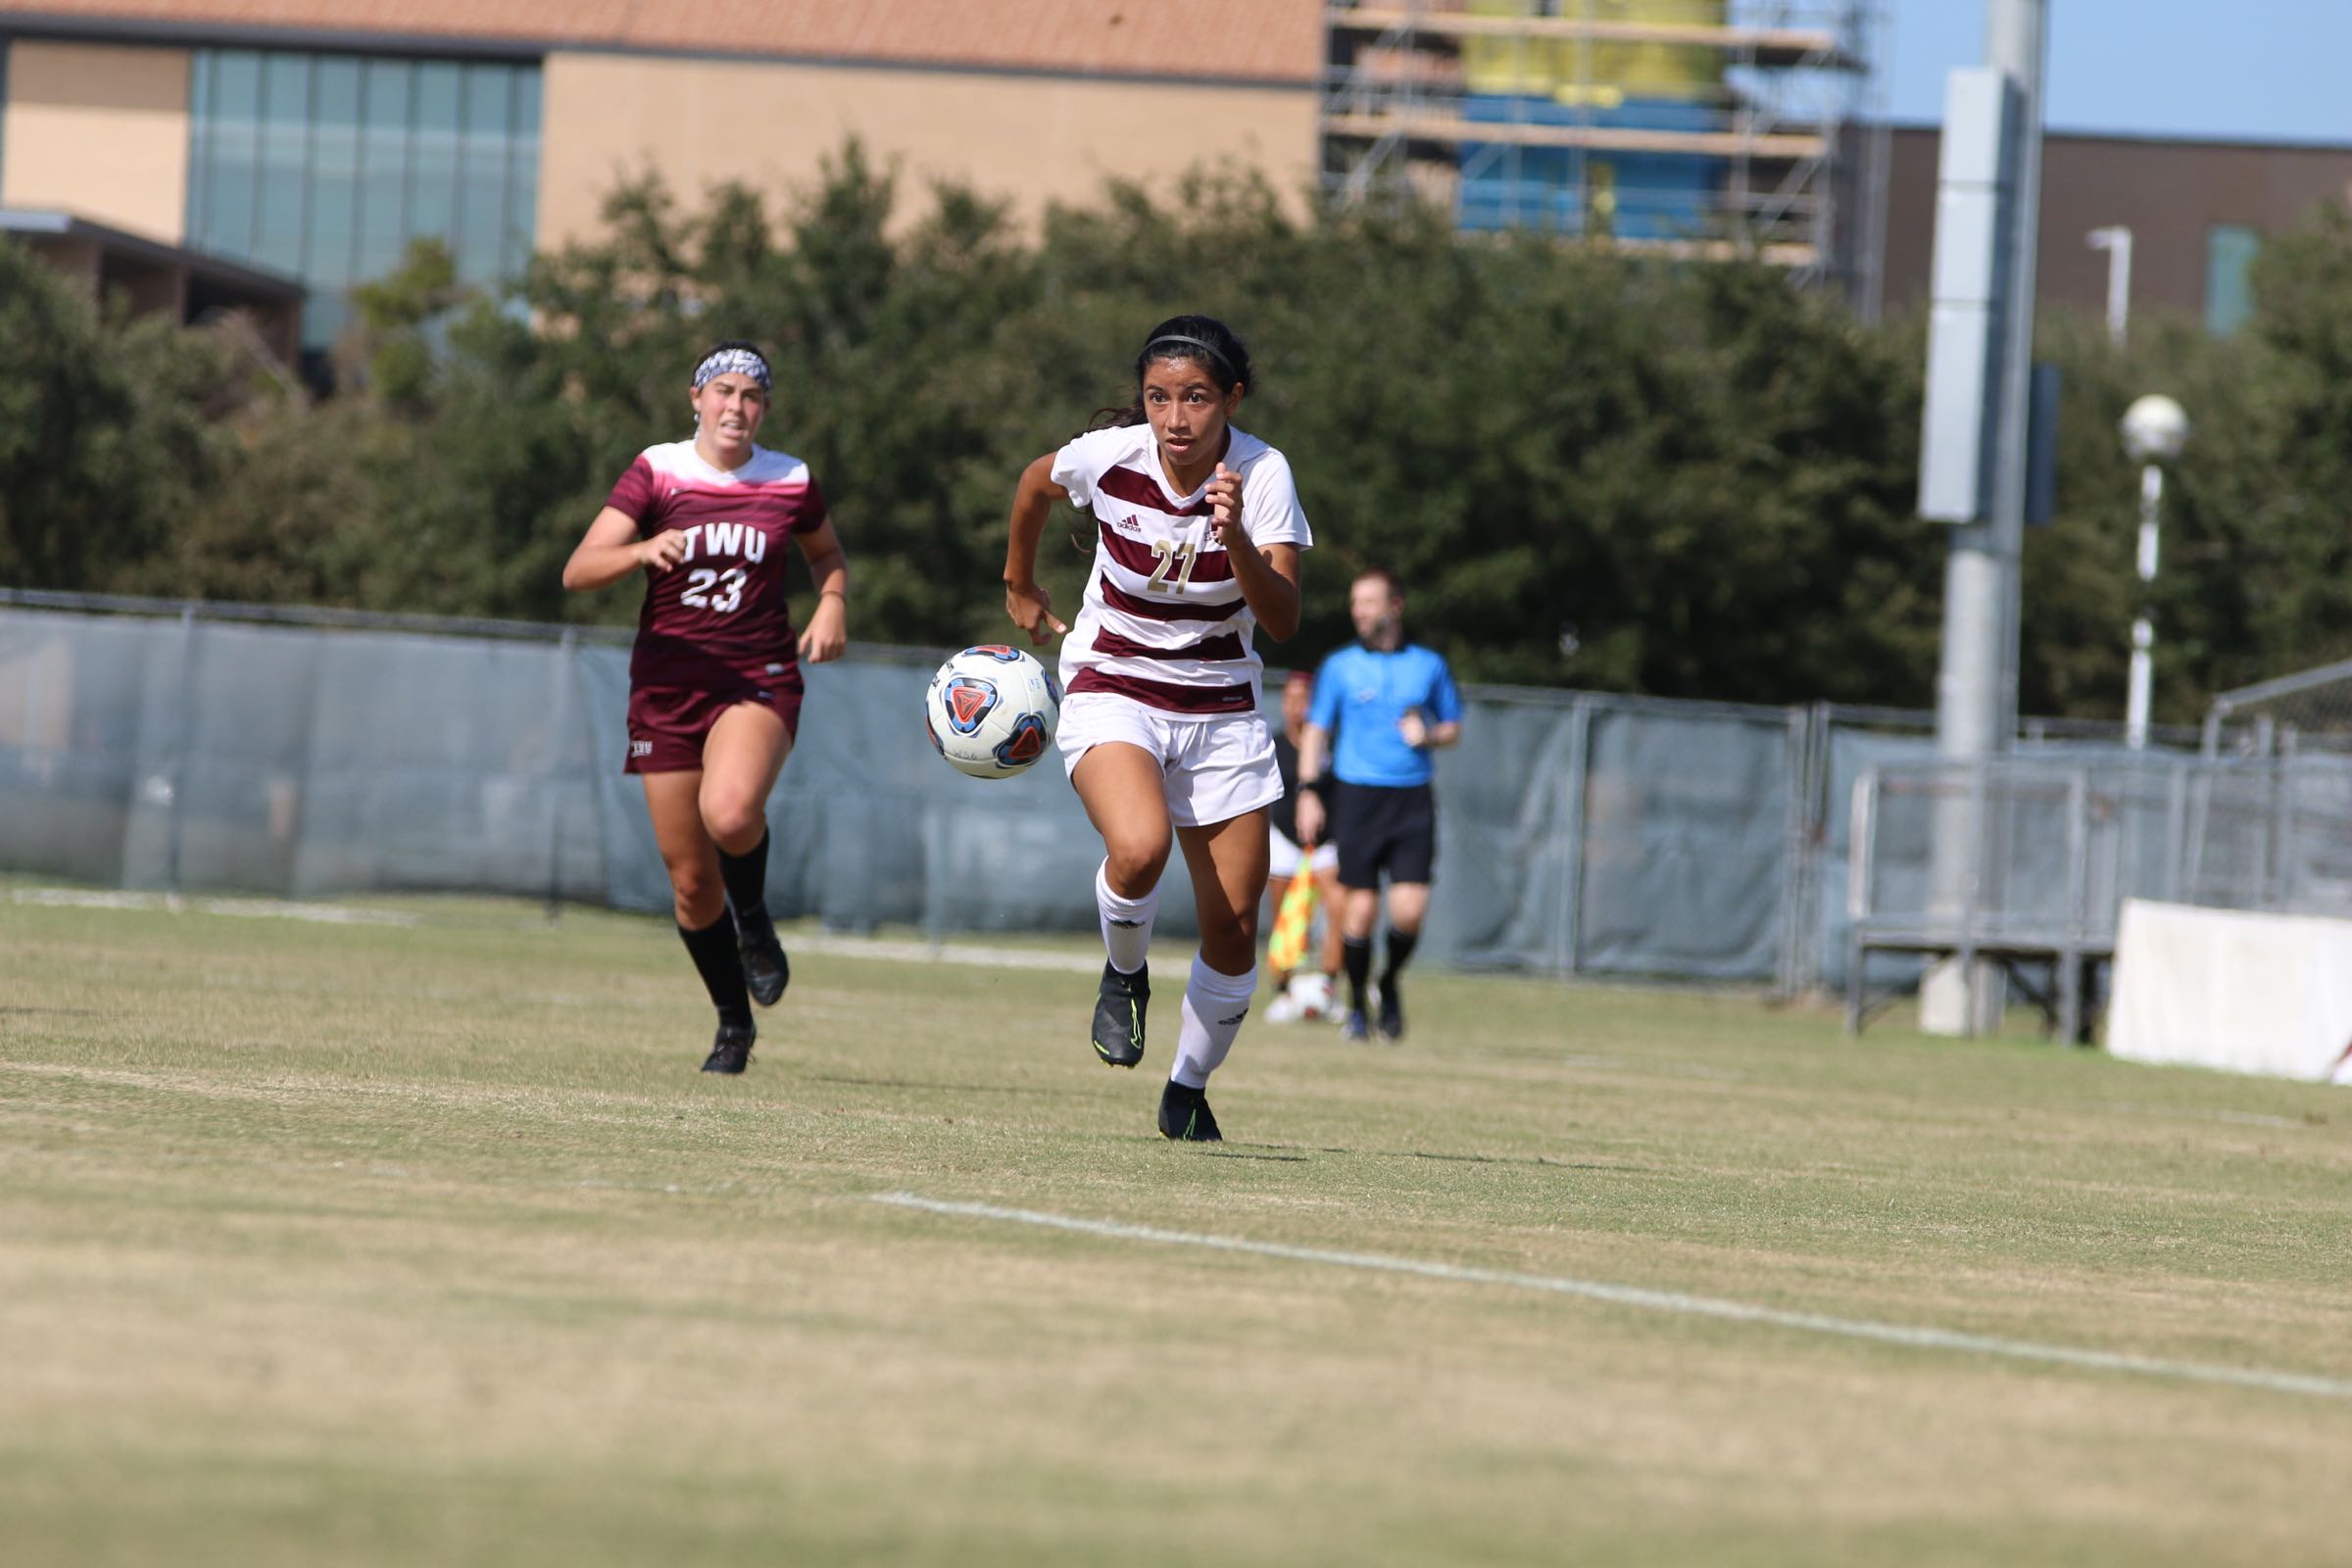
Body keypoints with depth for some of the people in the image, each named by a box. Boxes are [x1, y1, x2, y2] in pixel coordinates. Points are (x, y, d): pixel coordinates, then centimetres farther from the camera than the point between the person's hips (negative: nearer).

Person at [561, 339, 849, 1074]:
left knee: (730, 812, -32)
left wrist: (832, 606, 3)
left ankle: (754, 916, 1)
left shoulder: (790, 482, 4)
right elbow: (578, 572, -10)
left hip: (759, 681, -1)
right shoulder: (655, 473, -2)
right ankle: (734, 1025, 22)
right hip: (668, 685, 1)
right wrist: (640, 551, -30)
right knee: (691, 881, 1)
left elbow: (828, 554, 25)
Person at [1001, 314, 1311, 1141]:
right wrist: (1020, 586, 20)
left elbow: (1283, 620, -24)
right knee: (1140, 848, -31)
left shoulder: (1262, 474, -17)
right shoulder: (1108, 457, -16)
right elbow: (1035, 481, 9)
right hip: (1112, 692, -1)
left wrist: (1237, 538, -40)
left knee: (1233, 929, 0)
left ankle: (1189, 1090, 24)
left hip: (1221, 709, 2)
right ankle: (1124, 975, 1)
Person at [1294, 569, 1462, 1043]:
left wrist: (1429, 735, -5)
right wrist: (1309, 792, -4)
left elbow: (1453, 727, 18)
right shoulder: (1340, 666, 7)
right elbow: (1315, 731, 7)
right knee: (1360, 909, -6)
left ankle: (1390, 984, 18)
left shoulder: (1429, 665, 10)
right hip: (1357, 797, -1)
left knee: (1409, 910, -10)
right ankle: (1357, 1004, 11)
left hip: (1413, 801, 1)